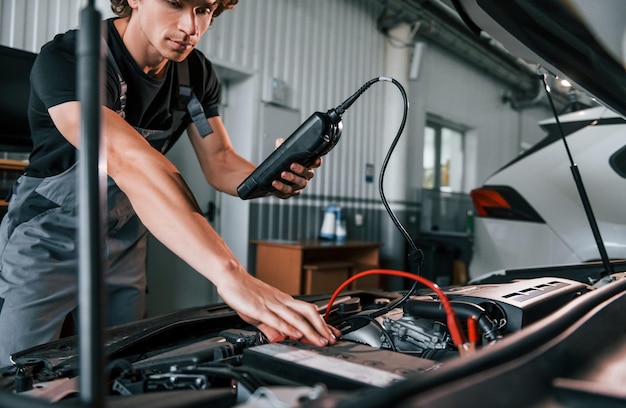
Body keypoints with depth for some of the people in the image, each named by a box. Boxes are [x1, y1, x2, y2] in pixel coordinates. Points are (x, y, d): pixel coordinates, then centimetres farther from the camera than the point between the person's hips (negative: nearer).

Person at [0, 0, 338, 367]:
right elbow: (128, 161, -45)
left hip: (124, 248, 5)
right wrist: (230, 276, -56)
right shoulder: (66, 60, -29)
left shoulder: (197, 73, -7)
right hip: (46, 244, -5)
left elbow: (220, 163, -7)